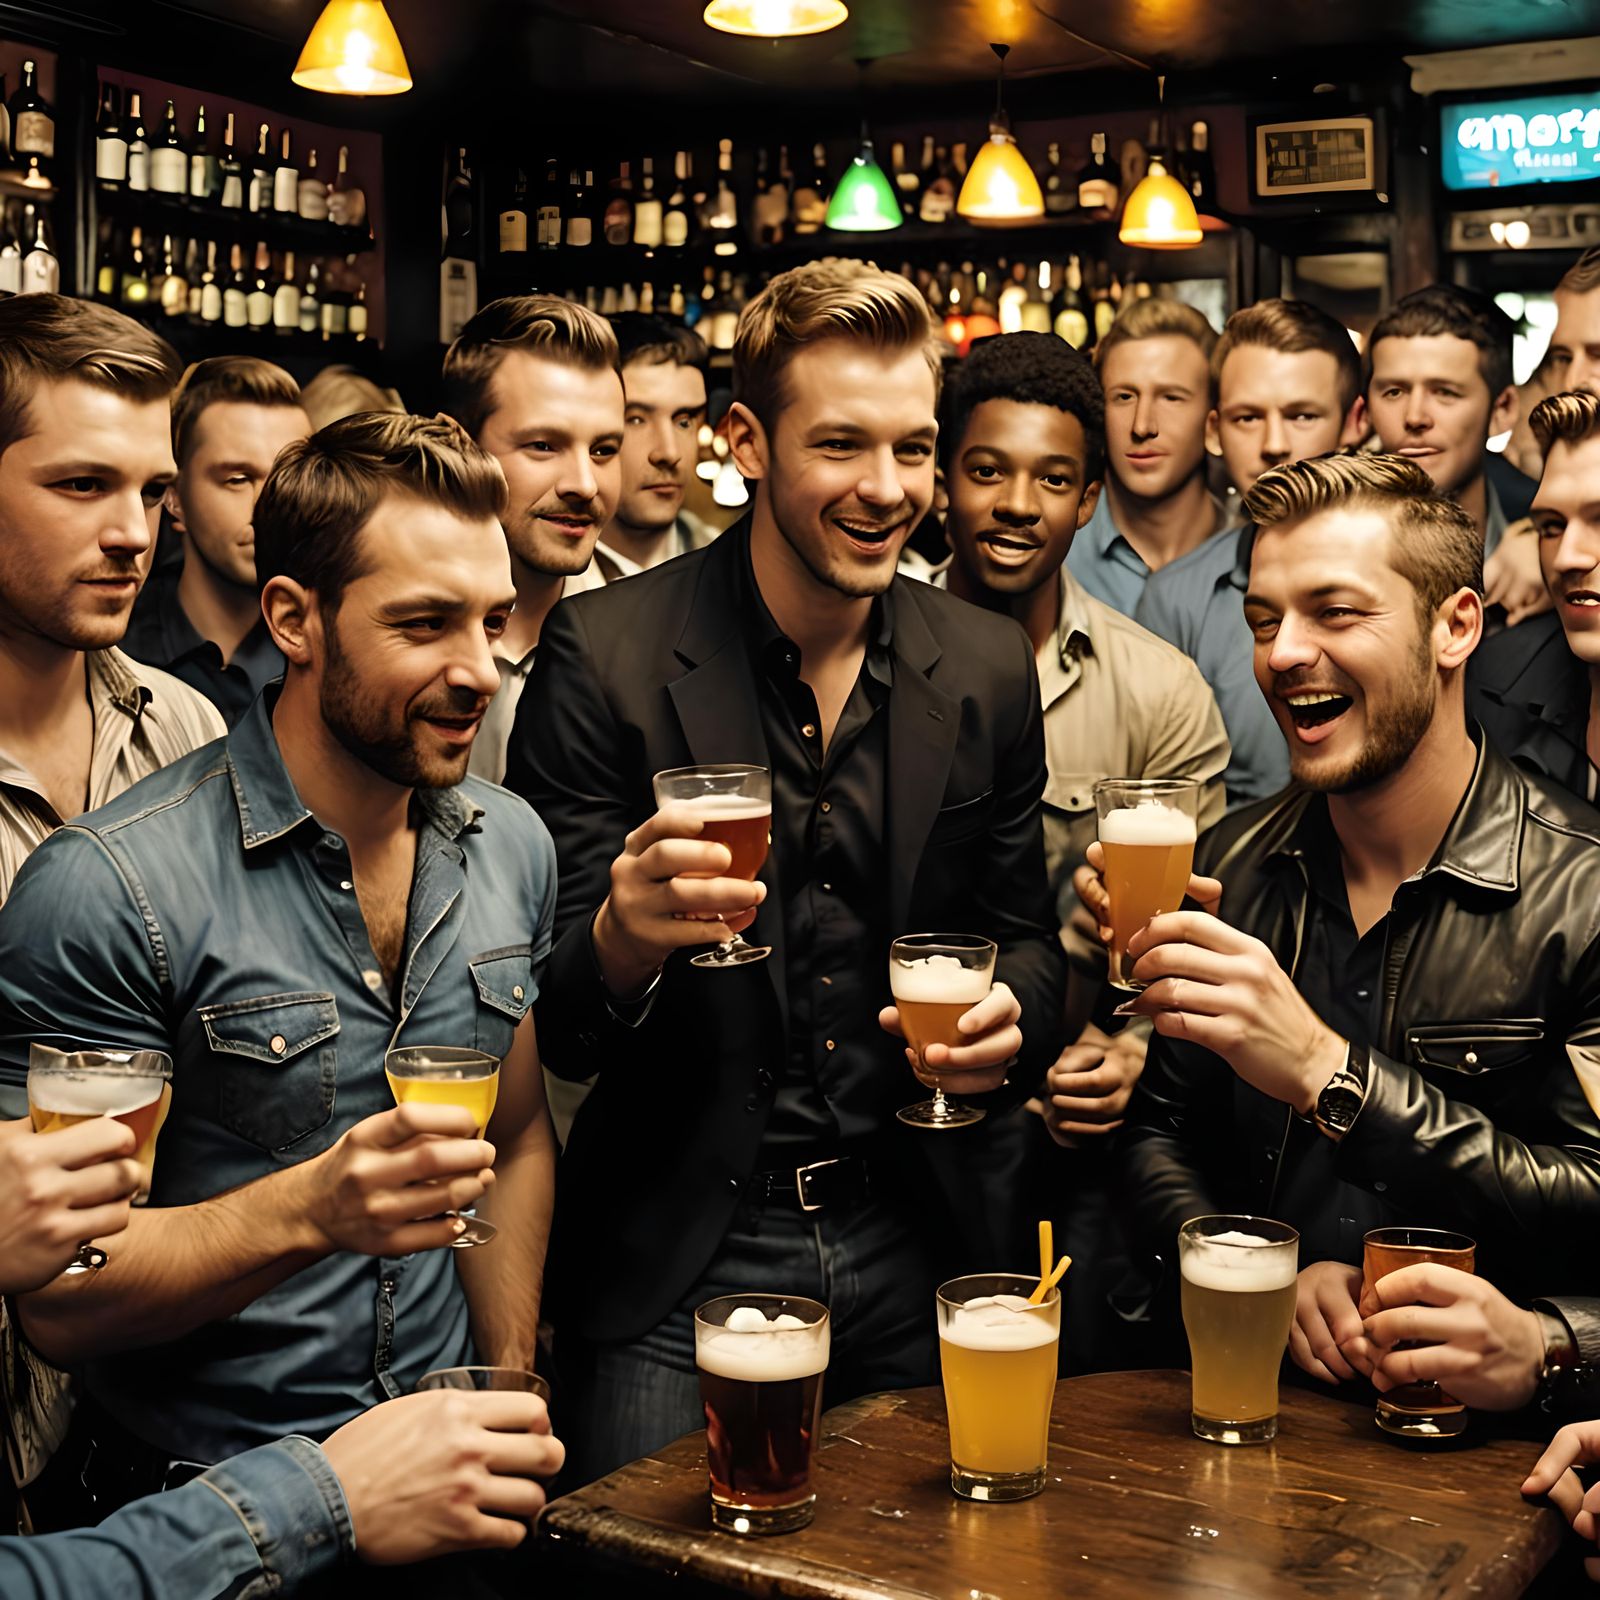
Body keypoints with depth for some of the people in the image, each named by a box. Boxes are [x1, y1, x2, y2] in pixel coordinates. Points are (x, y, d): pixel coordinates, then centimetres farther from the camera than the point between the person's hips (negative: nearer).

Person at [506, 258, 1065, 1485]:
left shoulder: (987, 669, 2)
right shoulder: (604, 654, -10)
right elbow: (546, 1018, -10)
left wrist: (1014, 1017, -10)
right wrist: (622, 936, -33)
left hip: (913, 1247, 4)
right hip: (676, 1265, -3)